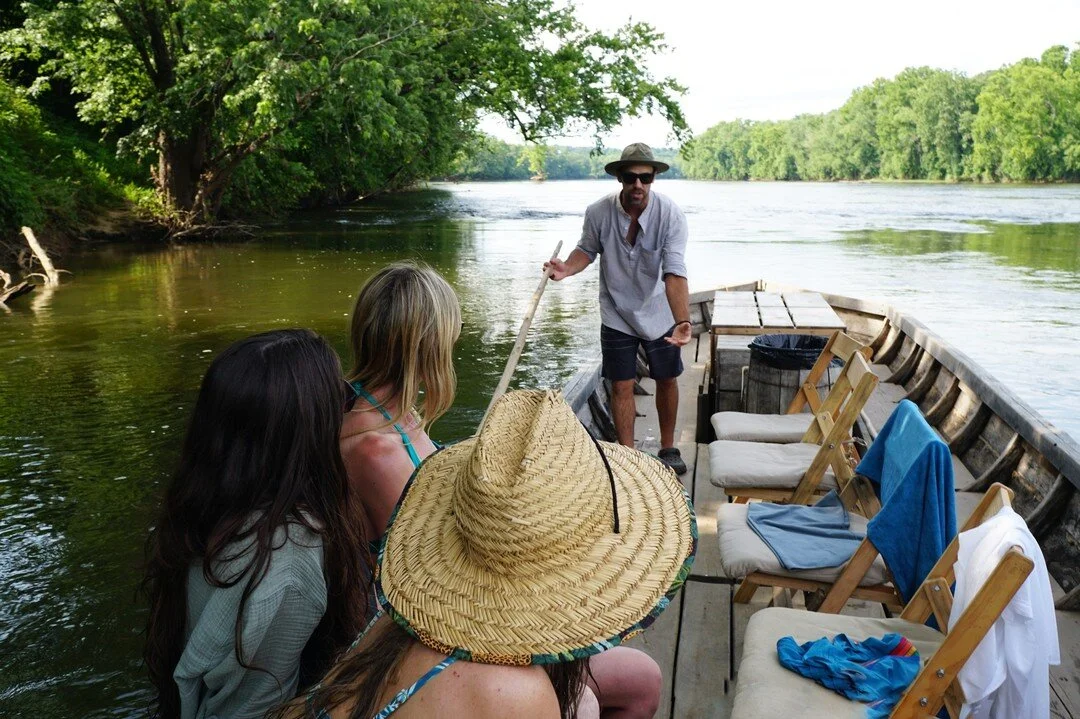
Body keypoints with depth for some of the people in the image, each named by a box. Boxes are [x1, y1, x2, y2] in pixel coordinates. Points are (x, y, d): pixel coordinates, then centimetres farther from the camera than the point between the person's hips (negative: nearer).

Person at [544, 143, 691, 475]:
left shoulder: (671, 215, -22)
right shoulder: (598, 212, -18)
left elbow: (674, 273, -30)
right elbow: (587, 249, 1)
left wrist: (682, 321, -43)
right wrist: (567, 268, -22)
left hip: (659, 314, 0)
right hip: (617, 314, 0)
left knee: (667, 381, 14)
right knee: (622, 386, 3)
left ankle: (668, 448, 35)